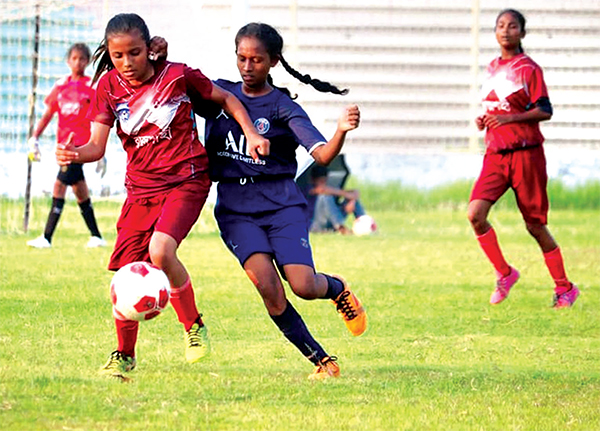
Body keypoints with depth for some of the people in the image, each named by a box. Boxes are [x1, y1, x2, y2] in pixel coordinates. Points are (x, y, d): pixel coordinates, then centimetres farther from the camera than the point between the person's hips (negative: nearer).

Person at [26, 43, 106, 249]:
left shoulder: (92, 86, -2)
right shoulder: (61, 85, 11)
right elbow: (48, 114, 14)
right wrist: (34, 138, 7)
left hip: (81, 143, -6)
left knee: (60, 184, -14)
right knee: (79, 189, 10)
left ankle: (46, 238, -15)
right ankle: (96, 236, 19)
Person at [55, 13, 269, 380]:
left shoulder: (178, 76, -8)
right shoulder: (109, 86, -1)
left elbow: (226, 99, 8)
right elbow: (98, 146, -3)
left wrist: (251, 134, -3)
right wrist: (74, 154, -25)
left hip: (185, 181, -4)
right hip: (140, 189, 4)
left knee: (160, 250, -29)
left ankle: (194, 326, -6)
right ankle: (124, 356, 20)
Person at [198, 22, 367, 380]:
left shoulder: (284, 108, -4)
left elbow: (323, 155, -14)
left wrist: (342, 131, -36)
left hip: (281, 203, -2)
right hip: (235, 207, 2)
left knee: (304, 286, -17)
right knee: (268, 286, -18)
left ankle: (338, 288, 22)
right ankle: (321, 360, -5)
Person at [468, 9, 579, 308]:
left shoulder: (528, 68, -6)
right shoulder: (492, 68, 13)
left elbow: (545, 111, -11)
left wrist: (508, 118, -22)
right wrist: (483, 120, 5)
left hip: (525, 153, -5)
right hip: (495, 155, 5)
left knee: (535, 225, 0)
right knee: (475, 214, -14)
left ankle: (564, 287, 15)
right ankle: (504, 274, 3)